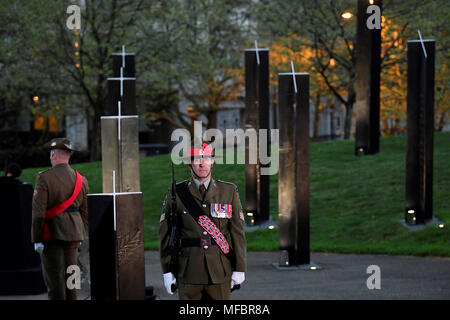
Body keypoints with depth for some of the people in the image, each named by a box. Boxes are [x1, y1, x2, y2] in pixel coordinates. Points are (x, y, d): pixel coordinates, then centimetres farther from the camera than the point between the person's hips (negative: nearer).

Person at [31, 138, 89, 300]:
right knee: (70, 276, 13)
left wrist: (37, 239, -12)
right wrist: (81, 235, 20)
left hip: (52, 234, -6)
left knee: (54, 279, -3)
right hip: (73, 233, 6)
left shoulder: (44, 178, -12)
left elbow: (38, 212, -15)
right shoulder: (80, 179, 6)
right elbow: (85, 212, 11)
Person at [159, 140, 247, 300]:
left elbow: (238, 232, 3)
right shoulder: (176, 194, 2)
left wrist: (239, 268, -1)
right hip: (188, 274, 0)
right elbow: (166, 234, 3)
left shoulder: (229, 192, 3)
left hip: (220, 273, 1)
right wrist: (167, 270, 0)